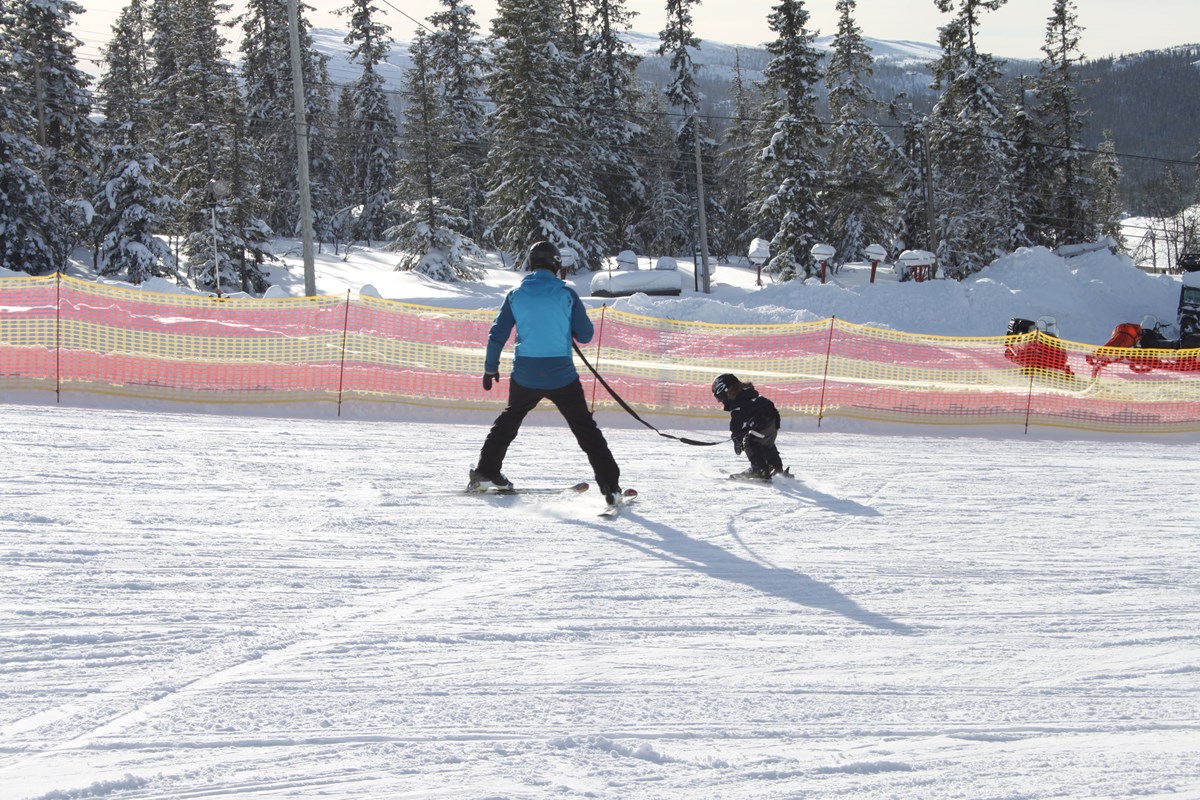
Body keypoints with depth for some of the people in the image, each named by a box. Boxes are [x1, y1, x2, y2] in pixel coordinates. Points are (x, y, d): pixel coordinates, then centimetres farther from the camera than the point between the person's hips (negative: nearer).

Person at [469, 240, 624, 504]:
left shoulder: (516, 295, 2)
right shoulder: (566, 294, -5)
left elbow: (497, 336, 4)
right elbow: (585, 335, -1)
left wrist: (490, 369, 16)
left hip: (525, 376, 2)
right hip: (562, 376, -2)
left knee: (509, 419, 27)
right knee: (586, 429, 6)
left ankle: (485, 472, 29)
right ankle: (610, 485, 0)